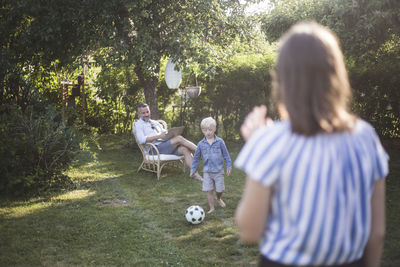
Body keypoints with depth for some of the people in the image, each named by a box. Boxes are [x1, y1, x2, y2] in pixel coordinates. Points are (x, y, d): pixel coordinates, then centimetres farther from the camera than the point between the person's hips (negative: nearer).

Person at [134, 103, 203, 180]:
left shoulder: (155, 123, 29)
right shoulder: (138, 124, 7)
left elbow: (165, 133, 24)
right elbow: (141, 140, -11)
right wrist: (158, 136, -18)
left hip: (165, 146, 7)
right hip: (154, 149, -7)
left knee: (185, 149, -21)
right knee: (179, 138, -23)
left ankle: (194, 173, -29)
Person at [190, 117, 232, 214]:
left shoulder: (219, 142, -6)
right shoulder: (201, 144, -1)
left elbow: (226, 155, 2)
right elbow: (196, 157, 9)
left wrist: (229, 167, 0)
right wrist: (193, 169, 9)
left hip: (218, 170, -1)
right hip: (207, 171, 1)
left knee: (219, 189, 6)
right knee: (209, 190, 0)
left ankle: (219, 199, 39)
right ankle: (212, 208, 14)